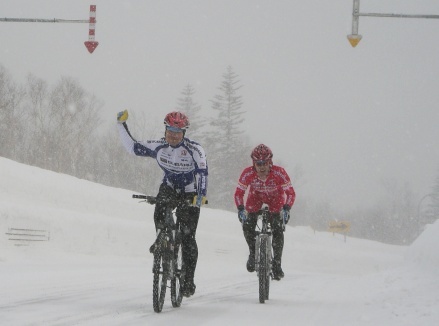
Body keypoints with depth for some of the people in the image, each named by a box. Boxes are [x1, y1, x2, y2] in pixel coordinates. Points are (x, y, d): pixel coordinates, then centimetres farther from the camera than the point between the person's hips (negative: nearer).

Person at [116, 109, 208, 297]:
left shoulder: (194, 149, -21)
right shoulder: (158, 147, -10)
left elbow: (202, 173, -29)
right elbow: (132, 147, -4)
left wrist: (200, 196, -43)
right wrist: (121, 124, -12)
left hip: (189, 195, -3)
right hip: (168, 188, 3)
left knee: (188, 238, -7)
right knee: (160, 211, -34)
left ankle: (189, 280, 1)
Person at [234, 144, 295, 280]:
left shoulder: (279, 172, -35)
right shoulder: (248, 173, -31)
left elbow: (291, 193, -28)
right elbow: (238, 193, -20)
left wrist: (286, 209, -42)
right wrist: (240, 209, -35)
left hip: (275, 198, -1)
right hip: (256, 196, 1)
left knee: (277, 230, -16)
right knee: (247, 225, -19)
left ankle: (277, 263, -4)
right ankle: (253, 252, 7)